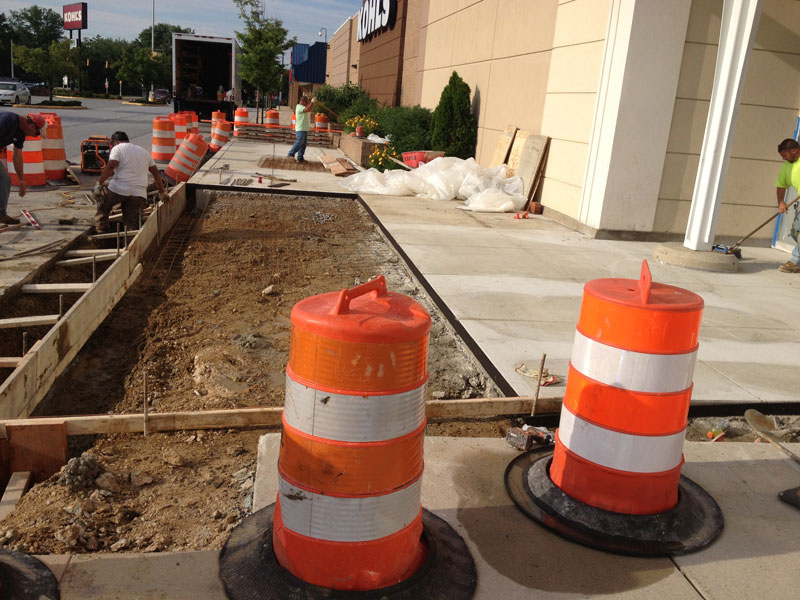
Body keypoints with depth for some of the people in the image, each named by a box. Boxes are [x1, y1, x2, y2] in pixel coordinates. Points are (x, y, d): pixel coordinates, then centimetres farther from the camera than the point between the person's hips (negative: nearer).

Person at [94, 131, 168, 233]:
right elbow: (156, 172, 24)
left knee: (103, 205, 22)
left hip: (119, 189, -4)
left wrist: (99, 184, -13)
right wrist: (162, 191, 29)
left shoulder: (117, 148, 5)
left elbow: (110, 167, -12)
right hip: (139, 193, 4)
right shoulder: (144, 151, 24)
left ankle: (101, 230, 20)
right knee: (132, 222, 5)